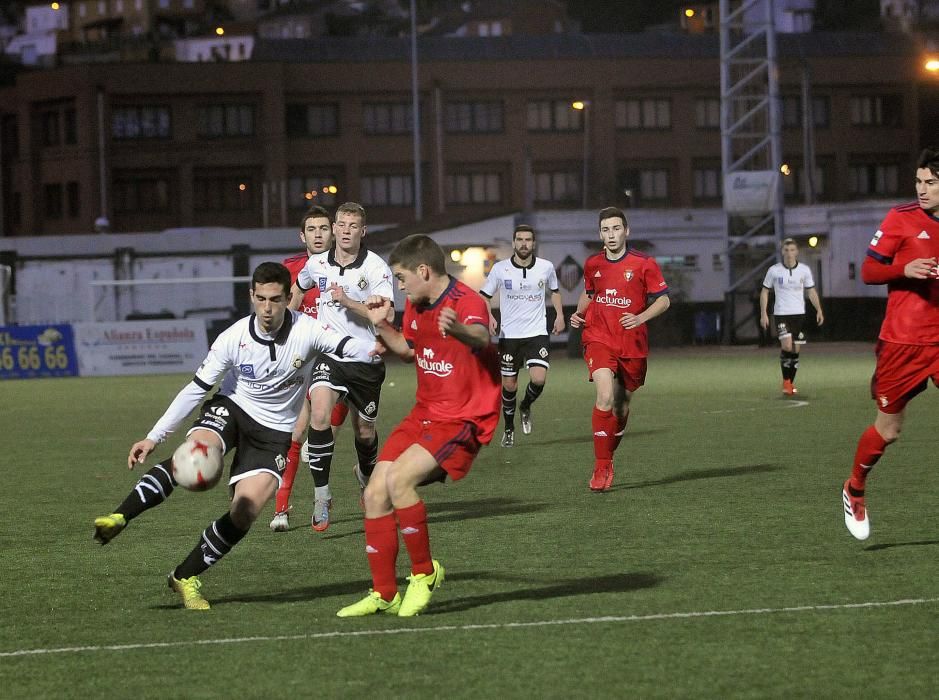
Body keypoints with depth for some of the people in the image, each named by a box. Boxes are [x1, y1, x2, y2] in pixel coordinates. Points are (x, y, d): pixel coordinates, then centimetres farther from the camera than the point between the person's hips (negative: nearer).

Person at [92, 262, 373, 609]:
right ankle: (118, 519, -40)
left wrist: (373, 350, -57)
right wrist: (153, 437, -15)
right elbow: (196, 389, -11)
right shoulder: (234, 338, -16)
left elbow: (349, 347, -31)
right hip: (230, 409, 0)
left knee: (244, 513, -15)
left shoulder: (306, 330, -17)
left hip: (274, 432, 1)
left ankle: (185, 577, 4)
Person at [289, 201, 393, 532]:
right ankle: (321, 495, -17)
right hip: (329, 354, 1)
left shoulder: (376, 267, -10)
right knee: (319, 414, -24)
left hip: (366, 359, -1)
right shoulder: (317, 264, 2)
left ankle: (365, 473, 48)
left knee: (365, 431, 12)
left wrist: (347, 300, -27)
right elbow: (298, 288, 26)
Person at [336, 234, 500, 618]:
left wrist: (459, 330, -68)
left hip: (463, 421, -9)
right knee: (374, 494, 3)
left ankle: (425, 573, -8)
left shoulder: (467, 302, -21)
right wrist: (381, 325, 10)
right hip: (424, 415, 9)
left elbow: (480, 338, -46)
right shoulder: (416, 305, 6)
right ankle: (384, 595, 16)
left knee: (399, 478, -27)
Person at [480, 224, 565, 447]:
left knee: (539, 378, -18)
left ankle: (526, 407, 15)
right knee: (509, 385, 3)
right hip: (509, 335, 0)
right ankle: (509, 430, 25)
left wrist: (559, 314, 8)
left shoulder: (546, 268, 0)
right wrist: (488, 316, -12)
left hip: (537, 333, 0)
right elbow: (484, 295, 6)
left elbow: (554, 290, 20)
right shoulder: (500, 269, -5)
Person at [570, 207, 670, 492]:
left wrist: (641, 318, -17)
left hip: (632, 344, 0)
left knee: (622, 404, 11)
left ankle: (608, 456, 35)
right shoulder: (592, 264, 5)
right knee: (605, 398, -21)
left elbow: (663, 300, -1)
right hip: (599, 339, 0)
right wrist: (579, 314, 5)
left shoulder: (644, 263, -4)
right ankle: (602, 468, -16)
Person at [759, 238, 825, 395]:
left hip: (799, 314, 3)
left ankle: (790, 383, 19)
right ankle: (786, 381, -4)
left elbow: (811, 291, 9)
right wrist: (763, 314, -3)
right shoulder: (774, 270, -3)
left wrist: (819, 310, -2)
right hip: (781, 314, -3)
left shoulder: (804, 270, 1)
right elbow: (765, 292, 4)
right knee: (787, 346, -20)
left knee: (795, 350, 5)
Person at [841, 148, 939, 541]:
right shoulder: (902, 219, -4)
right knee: (888, 428, 6)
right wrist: (904, 269, -20)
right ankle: (854, 491, 31)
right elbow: (868, 271, -3)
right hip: (902, 342, -3)